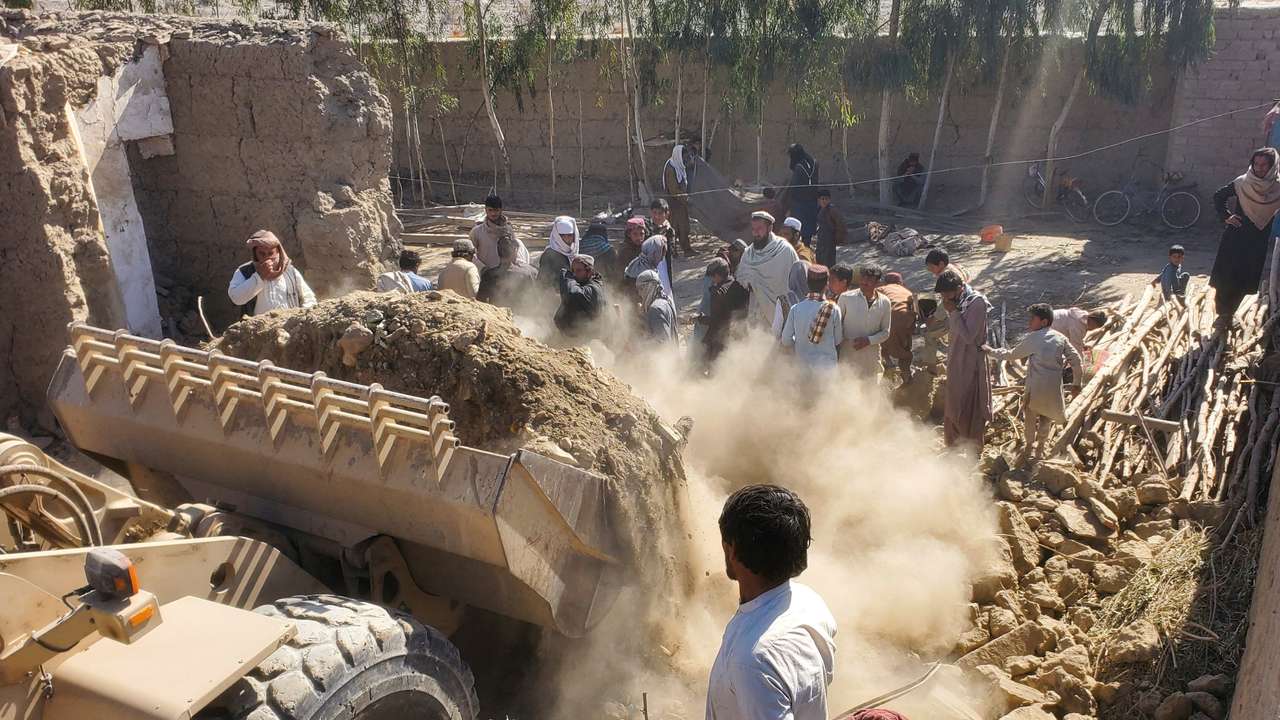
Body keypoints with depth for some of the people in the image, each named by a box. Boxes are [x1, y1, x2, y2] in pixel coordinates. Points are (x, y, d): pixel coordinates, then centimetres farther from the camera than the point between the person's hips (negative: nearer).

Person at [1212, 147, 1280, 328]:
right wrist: (1226, 216, -2)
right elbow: (1218, 197, 8)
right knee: (1226, 278, -5)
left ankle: (1228, 313, 20)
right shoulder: (1241, 183, -4)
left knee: (1243, 281, 5)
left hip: (1258, 242, 1)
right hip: (1235, 238, -1)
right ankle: (1223, 314, 6)